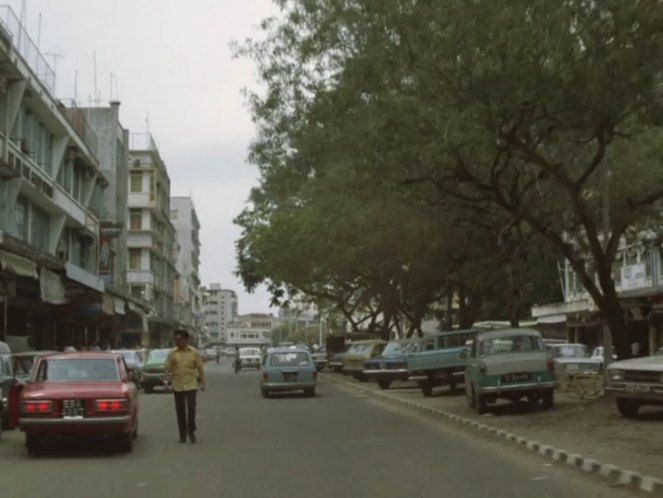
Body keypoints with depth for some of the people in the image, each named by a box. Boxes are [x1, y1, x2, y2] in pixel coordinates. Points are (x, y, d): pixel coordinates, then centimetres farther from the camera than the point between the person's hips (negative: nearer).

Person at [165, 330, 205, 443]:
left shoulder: (194, 353, 0)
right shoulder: (172, 353, 1)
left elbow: (200, 368, 4)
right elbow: (167, 369, 4)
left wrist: (202, 383, 2)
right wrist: (168, 382, -2)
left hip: (191, 385, -1)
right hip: (177, 386, 1)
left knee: (191, 408, -8)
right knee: (180, 411, 5)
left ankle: (191, 432, 6)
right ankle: (182, 434, 14)